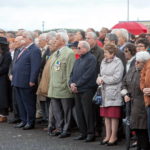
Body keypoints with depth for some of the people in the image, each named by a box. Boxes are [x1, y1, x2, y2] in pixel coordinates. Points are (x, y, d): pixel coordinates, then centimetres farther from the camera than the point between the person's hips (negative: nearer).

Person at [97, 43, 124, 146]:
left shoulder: (118, 63, -8)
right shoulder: (104, 62, 13)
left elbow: (117, 78, -14)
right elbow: (101, 75, 18)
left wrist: (103, 79, -8)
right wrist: (99, 79, -5)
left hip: (114, 93, -7)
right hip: (105, 92, 7)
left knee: (114, 115, -4)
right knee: (106, 115, 10)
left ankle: (114, 137, 4)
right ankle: (108, 136, 18)